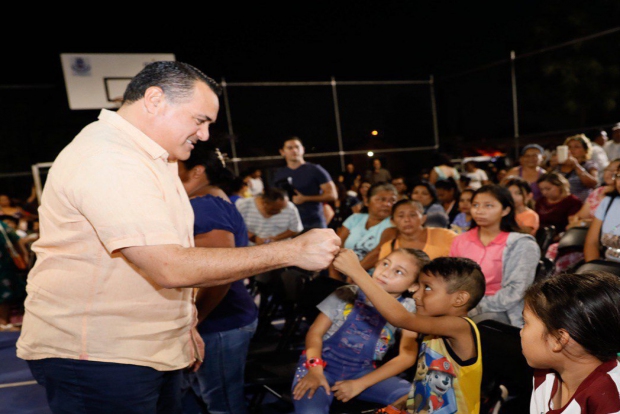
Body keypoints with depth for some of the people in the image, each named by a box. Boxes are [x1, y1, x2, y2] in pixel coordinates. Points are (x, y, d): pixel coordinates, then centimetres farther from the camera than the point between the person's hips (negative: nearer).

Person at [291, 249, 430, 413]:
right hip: (323, 365, -2)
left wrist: (360, 384, -13)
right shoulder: (347, 293, -2)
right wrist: (315, 369, -20)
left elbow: (407, 357, -6)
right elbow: (315, 333, -1)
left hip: (362, 372, 2)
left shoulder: (407, 309, -1)